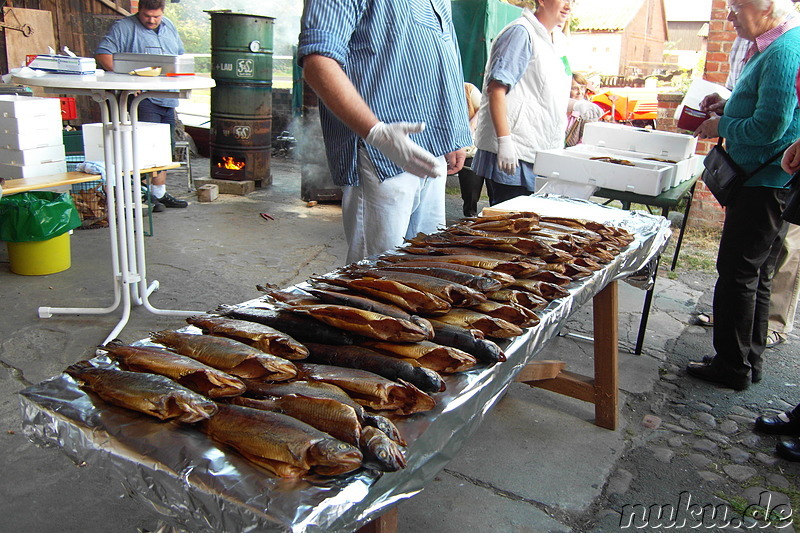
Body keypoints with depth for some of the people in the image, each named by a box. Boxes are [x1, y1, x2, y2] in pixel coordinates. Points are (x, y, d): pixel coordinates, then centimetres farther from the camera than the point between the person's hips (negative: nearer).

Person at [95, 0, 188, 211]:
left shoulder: (169, 27, 17)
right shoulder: (124, 27, -4)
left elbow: (181, 56, 25)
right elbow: (102, 54, -12)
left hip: (168, 98, 7)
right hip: (143, 97, -7)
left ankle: (161, 193, 21)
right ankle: (148, 195, -9)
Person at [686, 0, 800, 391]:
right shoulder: (768, 46, 13)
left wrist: (721, 127, -8)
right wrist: (729, 105, 10)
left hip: (765, 185, -10)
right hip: (766, 182, 10)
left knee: (737, 274, -2)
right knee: (755, 276, 16)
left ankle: (733, 367, 10)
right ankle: (748, 361, 27)